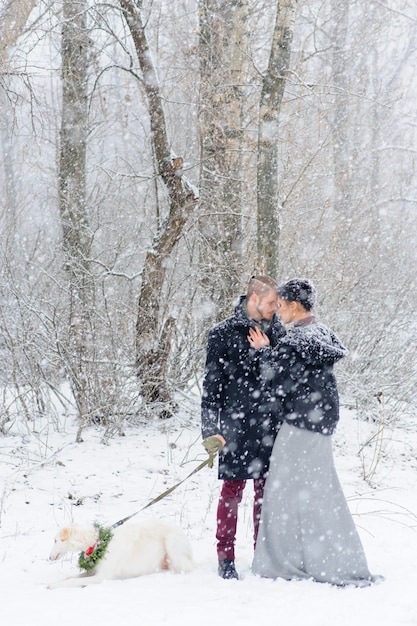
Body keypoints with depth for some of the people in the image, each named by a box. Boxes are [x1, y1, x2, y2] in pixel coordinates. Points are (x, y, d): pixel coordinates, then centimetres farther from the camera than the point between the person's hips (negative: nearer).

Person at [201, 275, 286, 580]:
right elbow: (212, 384, -4)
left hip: (271, 425, 4)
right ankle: (226, 559, 8)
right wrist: (210, 429, -9)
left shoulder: (276, 330, 9)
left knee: (266, 489, 10)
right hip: (237, 425, -4)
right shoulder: (223, 334, -4)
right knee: (233, 490, 0)